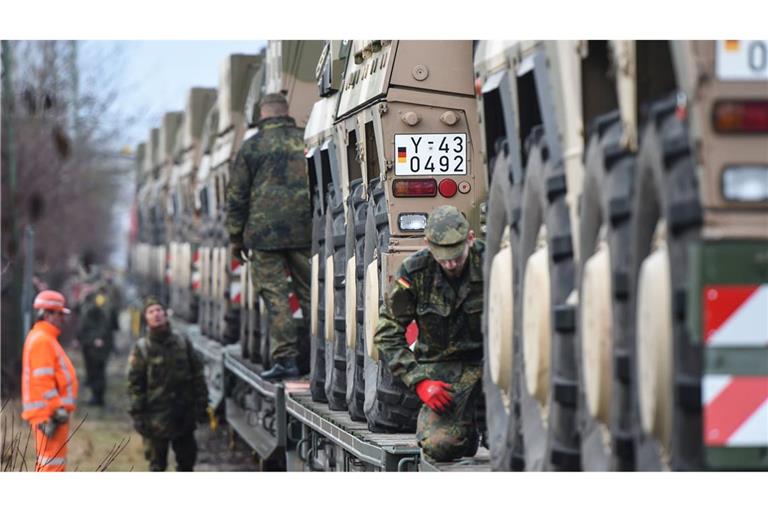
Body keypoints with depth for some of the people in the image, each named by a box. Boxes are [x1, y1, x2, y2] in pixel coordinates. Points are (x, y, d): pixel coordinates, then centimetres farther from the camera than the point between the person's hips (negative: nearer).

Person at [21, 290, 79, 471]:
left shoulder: (46, 339, 20)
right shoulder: (42, 340, -13)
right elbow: (43, 379, -20)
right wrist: (56, 409, -22)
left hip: (51, 413, 11)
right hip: (49, 413, -11)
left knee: (53, 462, 15)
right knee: (52, 462, -12)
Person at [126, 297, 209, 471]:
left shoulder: (183, 343, 4)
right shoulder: (141, 348, -4)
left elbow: (197, 376, 8)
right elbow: (134, 384, -5)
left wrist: (201, 405, 4)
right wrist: (137, 414, -10)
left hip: (184, 416, 3)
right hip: (156, 416, -3)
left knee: (187, 459, 14)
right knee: (157, 463, 4)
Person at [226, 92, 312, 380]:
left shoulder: (252, 146, 2)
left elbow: (236, 196, 3)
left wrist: (236, 238, 10)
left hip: (265, 232, -2)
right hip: (305, 232, 2)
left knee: (275, 294, -1)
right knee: (310, 293, 9)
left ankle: (285, 358, -8)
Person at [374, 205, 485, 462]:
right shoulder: (414, 272, -11)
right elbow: (387, 333, -4)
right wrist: (419, 381, -14)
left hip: (486, 361, 0)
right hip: (441, 366, 0)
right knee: (438, 446, -22)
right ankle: (468, 432, 16)